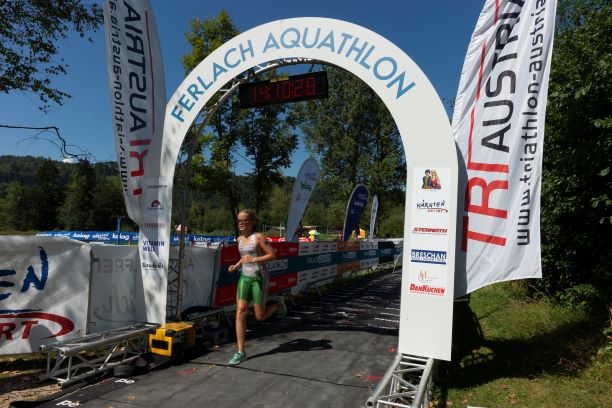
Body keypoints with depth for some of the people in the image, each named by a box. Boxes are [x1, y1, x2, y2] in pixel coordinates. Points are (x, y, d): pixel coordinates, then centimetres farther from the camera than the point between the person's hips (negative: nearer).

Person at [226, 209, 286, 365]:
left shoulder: (259, 237, -11)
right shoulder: (240, 239, 8)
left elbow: (272, 256, -13)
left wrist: (253, 260, -23)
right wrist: (236, 265, 7)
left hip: (259, 278, -5)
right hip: (244, 278, 5)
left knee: (260, 317, 2)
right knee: (240, 312, -9)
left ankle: (277, 303, 34)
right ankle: (241, 352, -3)